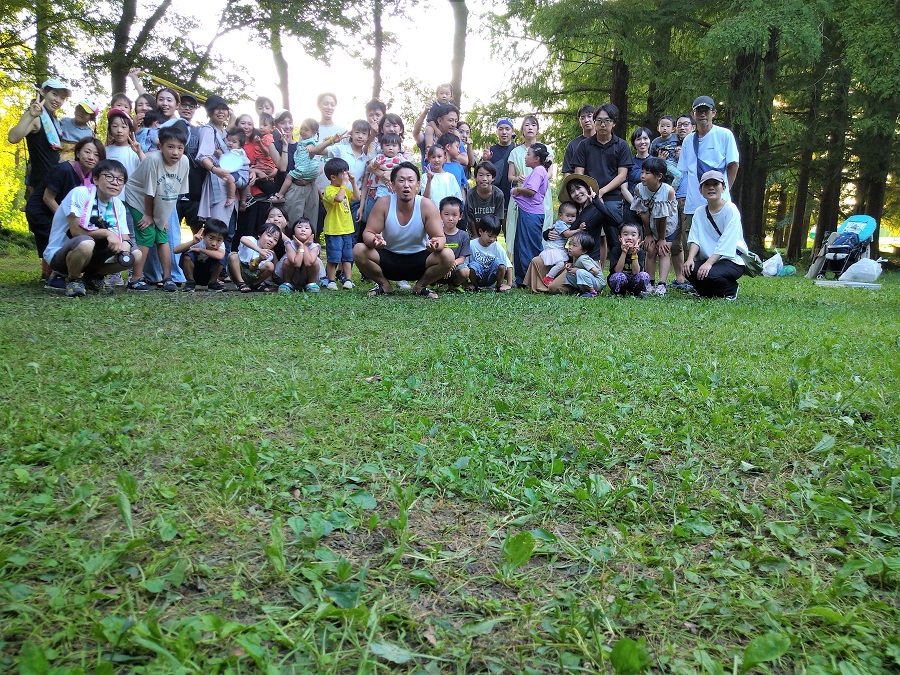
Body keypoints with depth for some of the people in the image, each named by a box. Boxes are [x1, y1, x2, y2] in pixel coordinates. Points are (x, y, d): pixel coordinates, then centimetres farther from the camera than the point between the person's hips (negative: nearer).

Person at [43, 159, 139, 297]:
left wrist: (125, 244, -22)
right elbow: (76, 231, -23)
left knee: (136, 255, -9)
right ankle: (73, 279, -10)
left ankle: (92, 276, 11)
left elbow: (125, 237, 1)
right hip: (58, 255, -7)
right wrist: (107, 233, -22)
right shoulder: (80, 193, -17)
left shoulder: (118, 205, 5)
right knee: (85, 242, -40)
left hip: (90, 257, 7)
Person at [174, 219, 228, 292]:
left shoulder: (220, 245, -21)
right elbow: (176, 250, -33)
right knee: (187, 254, -30)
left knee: (221, 259, -28)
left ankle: (212, 283, -7)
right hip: (193, 274, 0)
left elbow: (220, 256, -46)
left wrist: (200, 249, -38)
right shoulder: (198, 242, -23)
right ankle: (190, 282, -10)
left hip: (208, 276, 0)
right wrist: (192, 242, -45)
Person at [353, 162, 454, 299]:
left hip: (418, 259, 0)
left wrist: (436, 244, -40)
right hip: (388, 259, 0)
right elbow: (368, 233, -12)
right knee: (359, 251, -25)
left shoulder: (427, 205, -15)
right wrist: (374, 241, -38)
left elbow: (440, 237, -14)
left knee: (448, 256, -27)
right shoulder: (383, 204, -14)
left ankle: (420, 286, 2)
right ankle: (384, 285, 3)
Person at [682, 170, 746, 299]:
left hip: (732, 260, -5)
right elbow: (695, 239, -3)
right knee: (689, 269, -24)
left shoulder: (731, 210, -10)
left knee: (709, 274, -32)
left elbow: (726, 243, -19)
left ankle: (731, 290, 2)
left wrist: (709, 263, -29)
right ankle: (709, 292, 6)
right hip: (708, 259, 5)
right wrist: (690, 259, -22)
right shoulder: (699, 212, 8)